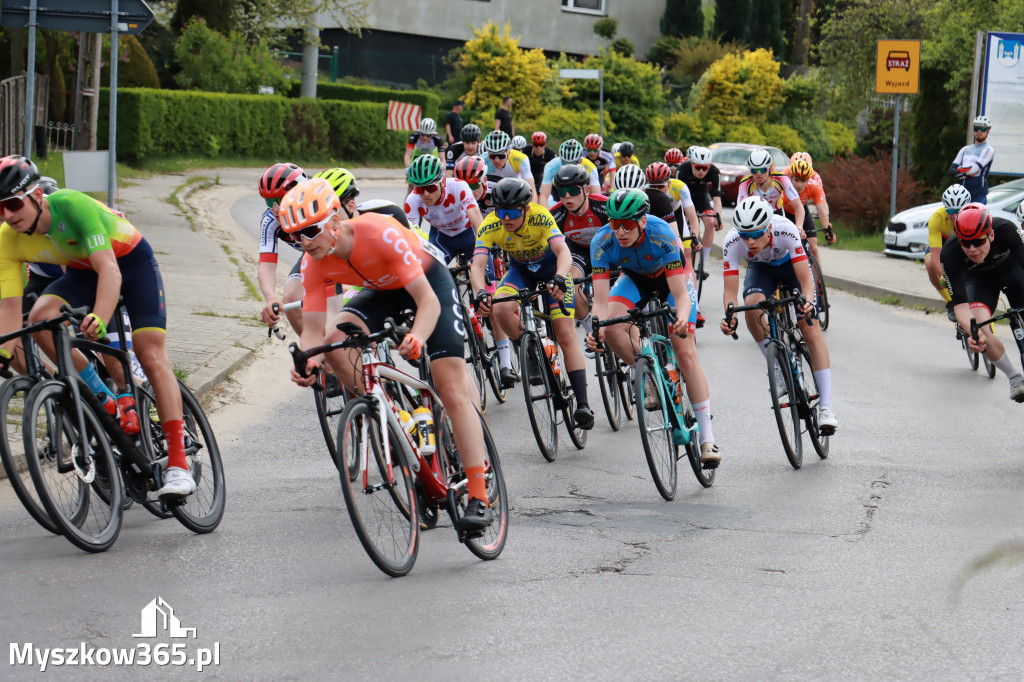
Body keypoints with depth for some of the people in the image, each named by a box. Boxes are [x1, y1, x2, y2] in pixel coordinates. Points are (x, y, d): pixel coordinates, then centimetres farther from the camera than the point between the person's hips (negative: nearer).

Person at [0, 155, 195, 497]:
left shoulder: (74, 206, -36)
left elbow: (109, 269, -44)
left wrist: (100, 320, -59)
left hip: (131, 260, -4)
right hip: (82, 271, 4)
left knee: (152, 356, -16)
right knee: (40, 317, -26)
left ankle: (178, 465, -15)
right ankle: (106, 400, -13)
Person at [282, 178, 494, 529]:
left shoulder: (381, 234, -38)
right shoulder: (315, 263, -21)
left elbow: (428, 301, -38)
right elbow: (313, 329, -21)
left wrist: (417, 338, -58)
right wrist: (308, 360, -44)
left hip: (428, 280, -5)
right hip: (382, 291, 5)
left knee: (452, 391, -14)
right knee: (334, 340, -24)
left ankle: (479, 498, -14)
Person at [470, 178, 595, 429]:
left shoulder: (540, 217, -33)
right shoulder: (490, 227, -27)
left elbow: (563, 251, -43)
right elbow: (477, 265, -35)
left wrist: (559, 278, -63)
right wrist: (480, 292, -55)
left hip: (552, 267, -3)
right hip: (520, 270, 3)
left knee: (565, 335, -13)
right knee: (501, 309, -29)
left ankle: (583, 404, -12)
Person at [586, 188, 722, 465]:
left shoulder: (662, 236, -38)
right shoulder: (602, 242, -31)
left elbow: (680, 295, -37)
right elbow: (600, 299, -30)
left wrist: (682, 319, -58)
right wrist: (596, 326, -51)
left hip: (671, 277, -3)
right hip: (635, 277, 3)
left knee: (686, 354, -13)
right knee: (612, 330, -27)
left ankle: (707, 438, -11)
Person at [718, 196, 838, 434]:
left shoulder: (785, 230, -39)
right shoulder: (732, 243, -34)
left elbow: (806, 279, -37)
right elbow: (730, 290, -30)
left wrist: (808, 302, -57)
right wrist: (730, 315, -50)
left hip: (791, 263, -1)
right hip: (760, 268, 2)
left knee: (812, 332, -13)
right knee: (752, 304, -32)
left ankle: (826, 407, -14)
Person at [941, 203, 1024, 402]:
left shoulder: (1006, 230, -37)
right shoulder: (949, 254, -35)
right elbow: (959, 304, -35)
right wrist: (973, 332, -53)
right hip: (977, 278, -1)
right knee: (982, 333, -21)